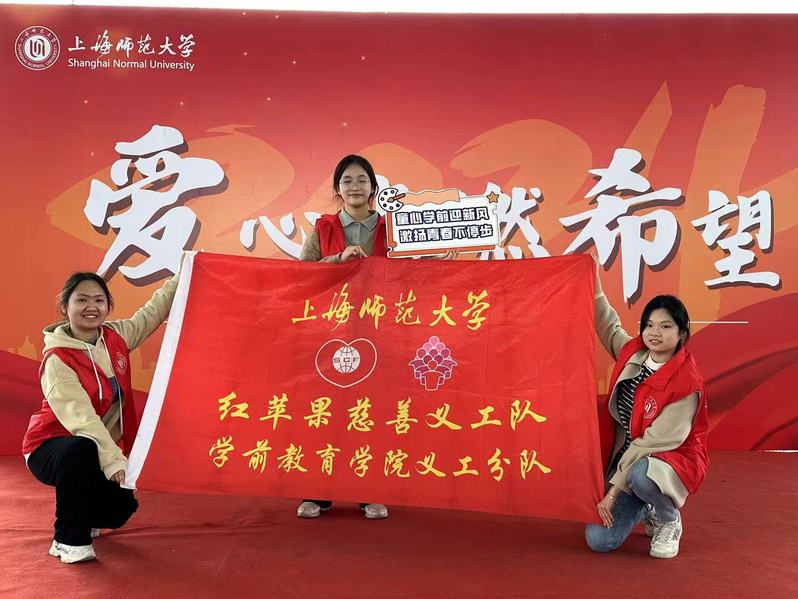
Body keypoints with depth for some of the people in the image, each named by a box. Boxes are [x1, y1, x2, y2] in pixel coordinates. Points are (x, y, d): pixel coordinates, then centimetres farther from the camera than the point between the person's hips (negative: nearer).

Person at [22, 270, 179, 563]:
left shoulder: (116, 337, -5)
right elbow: (80, 417, -33)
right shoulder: (57, 359, -23)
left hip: (102, 448, 6)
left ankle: (83, 517, 31)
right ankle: (69, 540, -19)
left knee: (121, 506, -7)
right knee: (80, 451, -39)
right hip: (51, 448, -6)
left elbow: (153, 311, 7)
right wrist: (113, 459, -42)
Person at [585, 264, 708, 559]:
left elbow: (654, 442, -22)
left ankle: (669, 520, -5)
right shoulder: (633, 353, -5)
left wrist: (613, 491, -22)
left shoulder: (687, 383, -21)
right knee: (599, 540, -8)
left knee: (642, 475, -42)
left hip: (674, 459, -5)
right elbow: (608, 326, 15)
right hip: (627, 457, 5)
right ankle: (647, 509, 26)